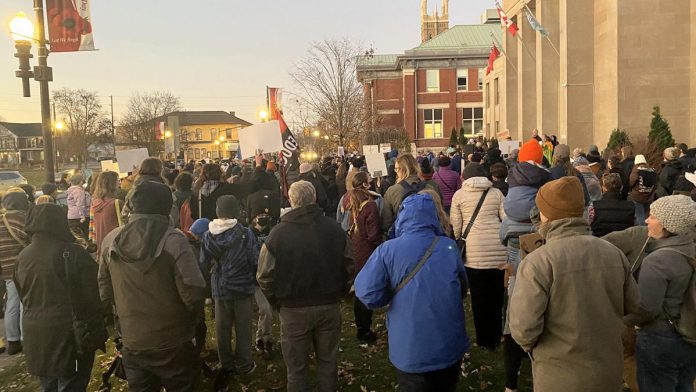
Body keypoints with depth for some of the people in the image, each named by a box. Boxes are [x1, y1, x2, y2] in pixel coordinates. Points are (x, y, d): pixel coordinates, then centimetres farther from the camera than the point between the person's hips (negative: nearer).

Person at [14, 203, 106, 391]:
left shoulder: (23, 257, 1)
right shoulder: (72, 253, -16)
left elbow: (23, 297, 13)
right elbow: (92, 298, -12)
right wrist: (97, 334, -1)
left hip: (36, 336, 6)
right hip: (69, 336, -6)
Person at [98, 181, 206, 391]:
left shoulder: (111, 240, -5)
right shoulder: (174, 240, -21)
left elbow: (104, 290, 5)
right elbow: (193, 292, -24)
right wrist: (193, 319, -4)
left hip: (131, 342, 4)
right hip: (171, 343, -4)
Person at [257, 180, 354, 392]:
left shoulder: (278, 233, -14)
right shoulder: (334, 228, -8)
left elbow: (265, 276, -11)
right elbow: (350, 266, -4)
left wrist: (277, 301, 6)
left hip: (294, 310, -2)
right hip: (330, 306, 2)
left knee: (297, 367, 14)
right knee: (328, 361, 20)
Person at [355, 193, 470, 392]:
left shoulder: (388, 250, -15)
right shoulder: (449, 247, -4)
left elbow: (367, 294, -18)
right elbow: (462, 288, 9)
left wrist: (392, 295, 2)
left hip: (412, 352, -3)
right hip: (451, 347, 3)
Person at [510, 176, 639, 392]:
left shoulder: (538, 262, -23)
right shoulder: (614, 253, -7)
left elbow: (524, 328, -24)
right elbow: (631, 305, 6)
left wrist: (532, 346, -3)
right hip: (609, 373, 4)